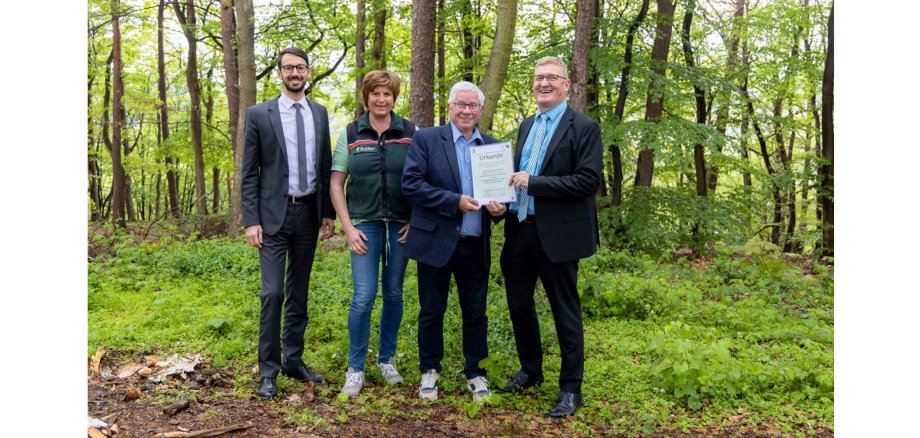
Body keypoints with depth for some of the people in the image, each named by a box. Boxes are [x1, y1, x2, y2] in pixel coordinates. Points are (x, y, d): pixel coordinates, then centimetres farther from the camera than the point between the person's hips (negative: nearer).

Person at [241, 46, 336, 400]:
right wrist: (251, 221, -9)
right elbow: (249, 174, -3)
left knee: (299, 292, 12)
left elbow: (325, 167, 11)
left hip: (309, 214, 4)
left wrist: (328, 213, 6)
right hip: (274, 214, -4)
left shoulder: (319, 113, 9)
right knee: (273, 293, -8)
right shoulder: (259, 114, -2)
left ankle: (293, 360, 23)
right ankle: (268, 370, 4)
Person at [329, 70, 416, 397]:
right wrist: (348, 228, -4)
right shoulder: (350, 135, 2)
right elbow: (336, 184, 3)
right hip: (365, 224, -1)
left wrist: (416, 221, -4)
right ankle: (355, 368, 8)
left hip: (401, 225, 1)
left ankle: (387, 358, 27)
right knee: (363, 298, -7)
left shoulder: (411, 133, 2)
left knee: (394, 294, 10)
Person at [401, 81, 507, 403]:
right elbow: (410, 184, -12)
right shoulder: (425, 139, -3)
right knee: (431, 312, 10)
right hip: (435, 241, -3)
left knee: (476, 313, 11)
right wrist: (455, 201, -19)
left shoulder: (493, 146, 8)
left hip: (476, 245, 3)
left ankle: (475, 373, 27)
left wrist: (500, 205, -11)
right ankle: (429, 371, 28)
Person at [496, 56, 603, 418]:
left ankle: (571, 388, 19)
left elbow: (589, 181, -17)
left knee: (565, 312, 4)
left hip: (557, 234, -7)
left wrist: (532, 182, -19)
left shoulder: (584, 127, -8)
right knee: (519, 305, 16)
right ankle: (530, 371, 37)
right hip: (519, 230, 7)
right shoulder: (527, 126, 15)